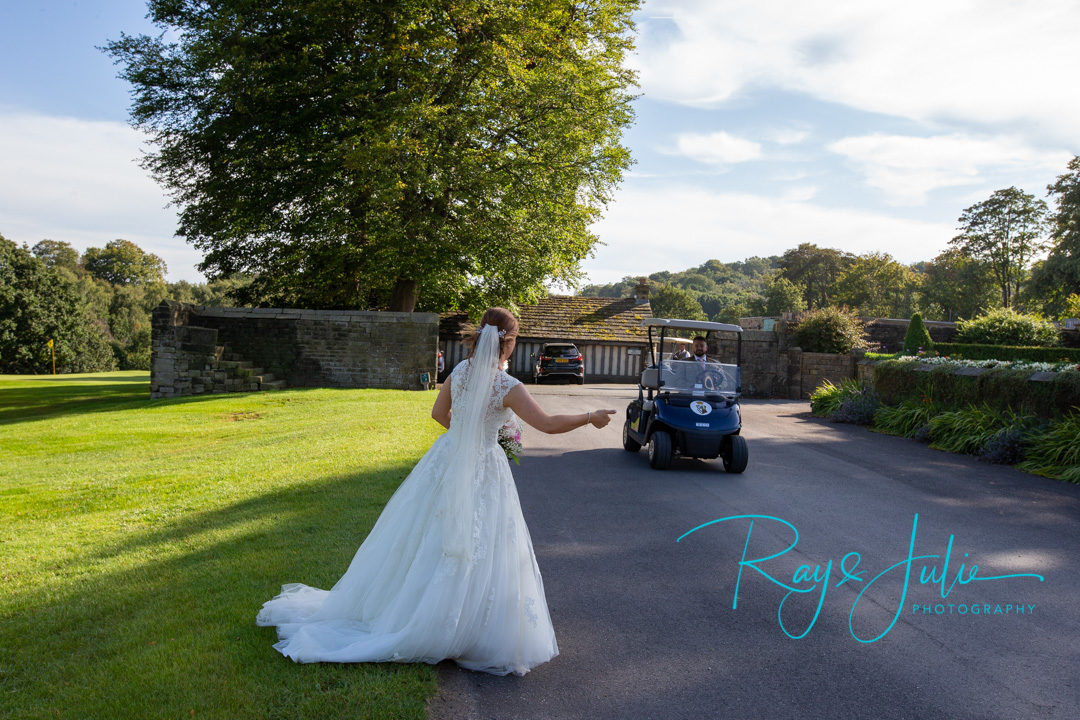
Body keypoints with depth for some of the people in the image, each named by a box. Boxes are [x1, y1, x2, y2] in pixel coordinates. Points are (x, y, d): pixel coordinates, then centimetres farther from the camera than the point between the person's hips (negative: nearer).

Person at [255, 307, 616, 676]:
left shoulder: (460, 370, -2)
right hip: (482, 473, -6)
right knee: (474, 554, 4)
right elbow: (548, 424, -17)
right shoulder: (508, 388, -19)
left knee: (424, 542, 19)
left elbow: (439, 413, 11)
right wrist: (591, 417, -4)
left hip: (446, 461, 6)